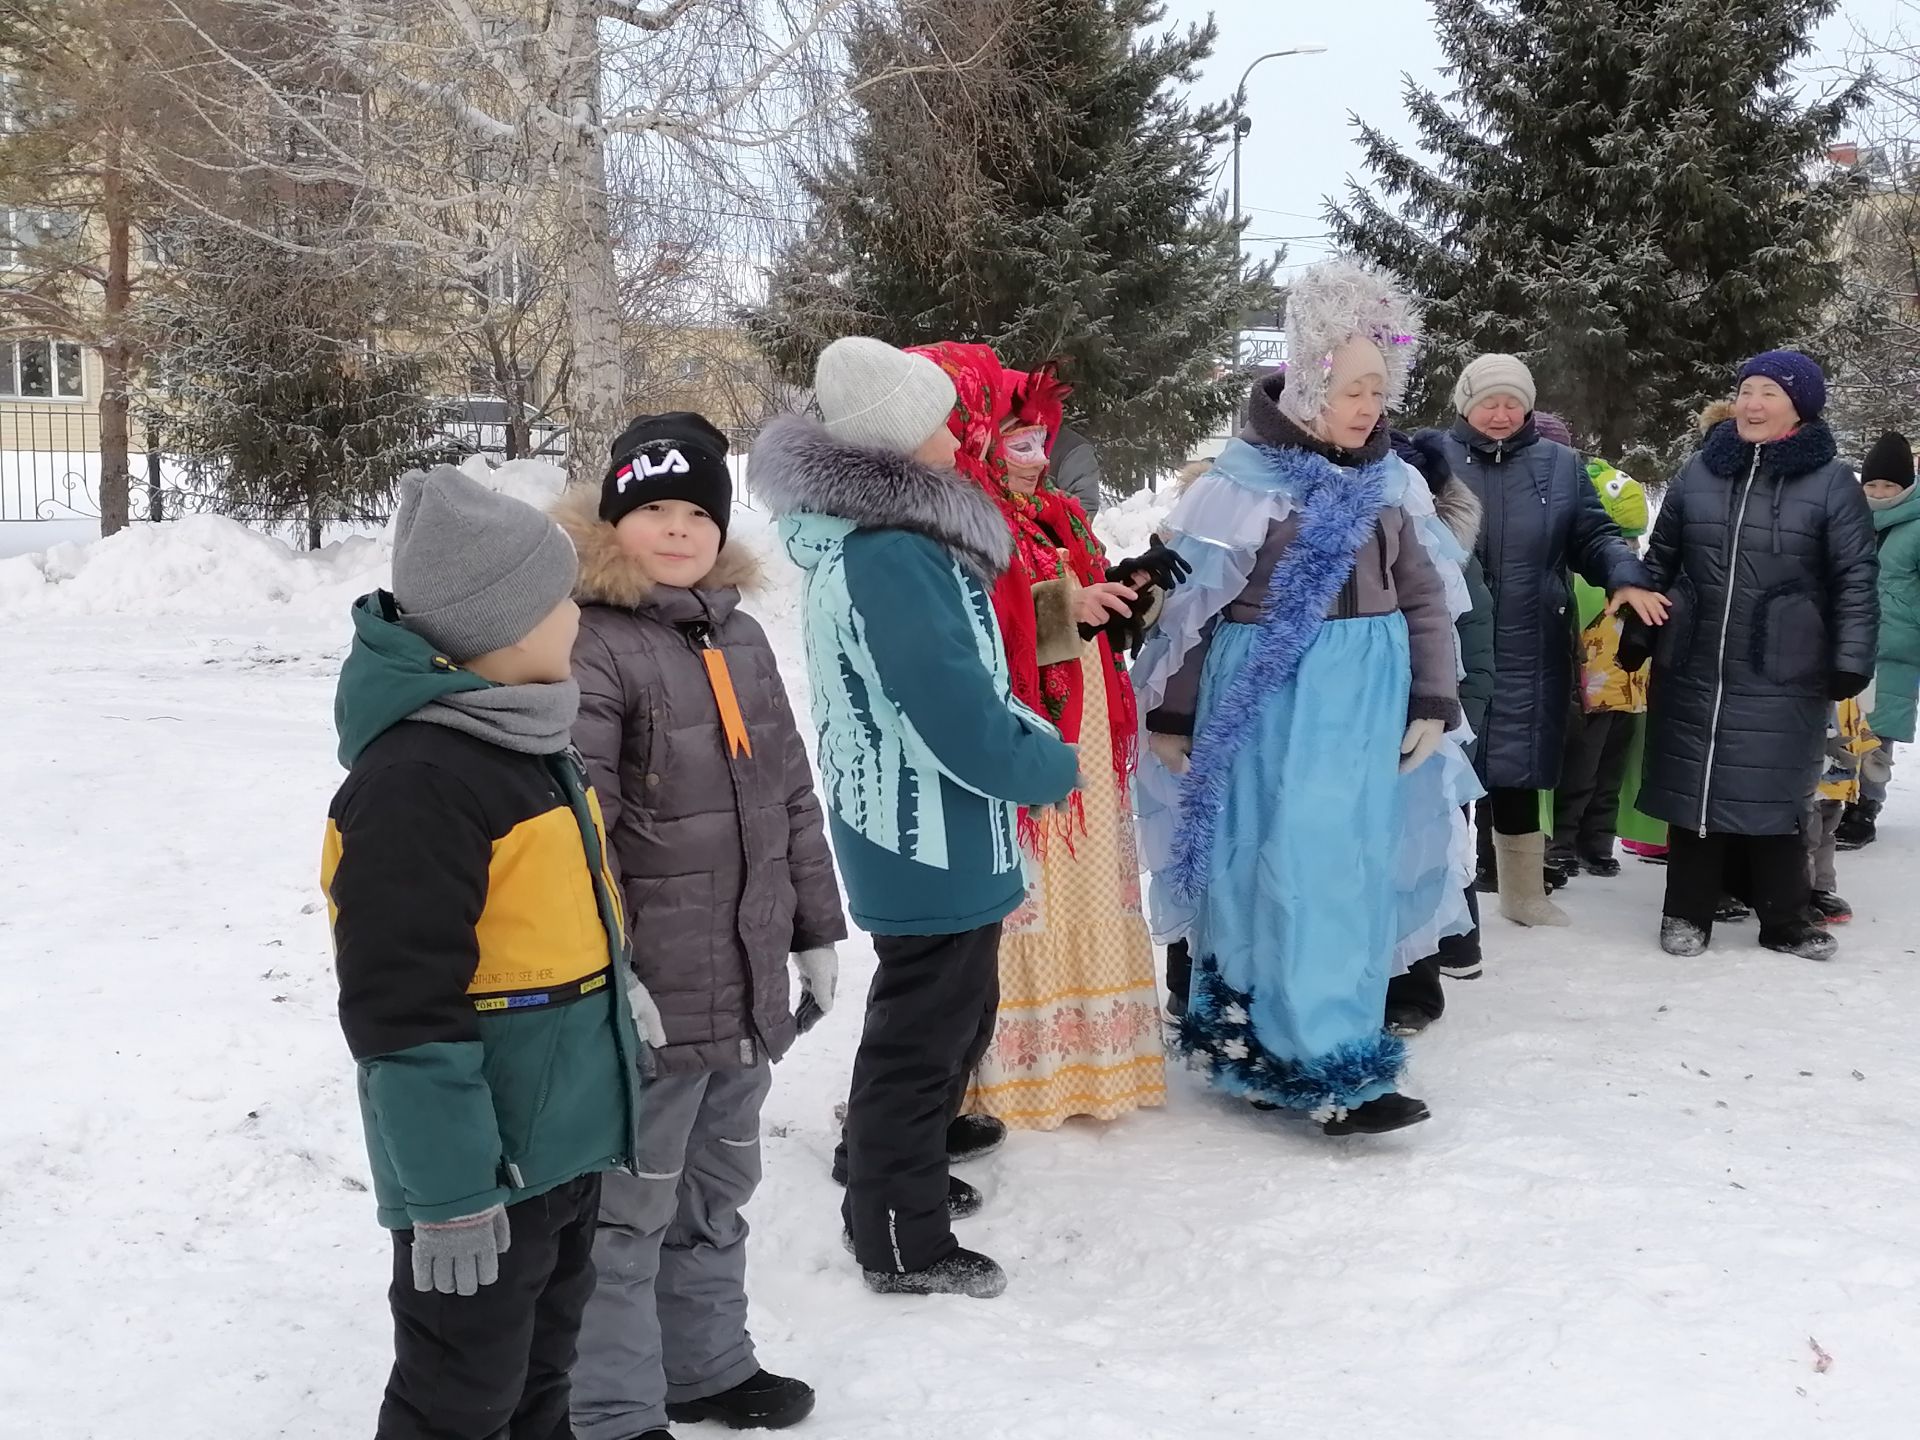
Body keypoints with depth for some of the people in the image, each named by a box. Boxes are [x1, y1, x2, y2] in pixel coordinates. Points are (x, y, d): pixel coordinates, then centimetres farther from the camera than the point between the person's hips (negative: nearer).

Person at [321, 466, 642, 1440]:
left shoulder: (523, 736, 7)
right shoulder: (415, 782, -25)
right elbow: (402, 1014, -26)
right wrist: (448, 1192, -23)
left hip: (561, 1140, 9)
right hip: (484, 1162, -9)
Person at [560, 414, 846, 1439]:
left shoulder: (740, 637, 11)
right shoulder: (591, 646, -15)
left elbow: (791, 796, 16)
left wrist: (815, 932, 16)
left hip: (747, 986, 8)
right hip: (649, 996, -8)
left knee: (716, 1191, 22)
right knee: (629, 1208, 3)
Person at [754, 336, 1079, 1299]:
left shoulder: (862, 541, 7)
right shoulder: (894, 560, -27)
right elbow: (964, 729, -27)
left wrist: (1029, 740, 4)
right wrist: (1057, 767, -9)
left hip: (910, 840, 10)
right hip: (933, 849, -10)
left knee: (955, 1010, 26)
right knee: (924, 1037, 5)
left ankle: (882, 1174, 44)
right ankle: (904, 1247, 21)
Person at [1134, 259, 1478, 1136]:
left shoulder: (1387, 482, 7)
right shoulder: (1247, 481, -10)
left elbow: (1423, 599, 12)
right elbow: (1191, 600, -5)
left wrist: (1431, 704, 5)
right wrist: (1171, 717, -3)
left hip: (1367, 704, 6)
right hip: (1269, 704, -6)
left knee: (1353, 877, 10)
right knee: (1290, 878, -5)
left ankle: (1259, 1045, 24)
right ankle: (1331, 1071, 2)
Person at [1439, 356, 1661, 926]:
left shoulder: (1559, 465, 8)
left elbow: (1595, 536, 9)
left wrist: (1626, 579, -11)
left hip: (1527, 651, 2)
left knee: (1519, 770, 11)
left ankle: (1524, 892, 26)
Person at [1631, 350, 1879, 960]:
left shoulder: (1831, 482, -2)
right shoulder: (1699, 472, 7)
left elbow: (1855, 580, -3)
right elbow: (1660, 560, 15)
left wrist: (1851, 662, -9)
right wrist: (1638, 631, 13)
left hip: (1782, 676, -3)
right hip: (1692, 668, 3)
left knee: (1771, 792, 4)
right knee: (1691, 785, 7)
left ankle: (1783, 918, 19)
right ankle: (1687, 911, 20)